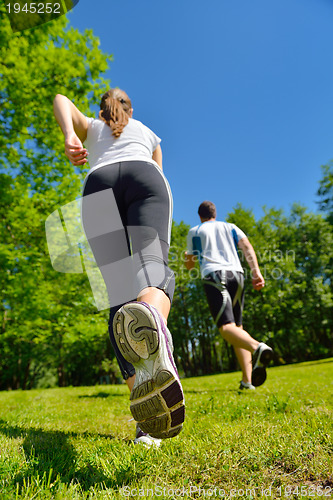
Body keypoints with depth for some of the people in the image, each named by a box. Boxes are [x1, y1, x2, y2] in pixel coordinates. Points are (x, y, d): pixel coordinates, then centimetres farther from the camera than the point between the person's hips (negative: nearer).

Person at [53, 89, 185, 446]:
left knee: (121, 295, -12)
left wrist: (69, 138, -2)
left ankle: (147, 422, -23)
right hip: (145, 177, 1)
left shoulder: (90, 126, 39)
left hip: (99, 183, 0)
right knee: (153, 270, -24)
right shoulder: (149, 134, 41)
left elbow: (61, 100, 18)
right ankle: (151, 320, -63)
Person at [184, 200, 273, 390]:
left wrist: (187, 257, 47)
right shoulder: (231, 227, 25)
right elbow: (247, 246, 6)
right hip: (236, 274, 4)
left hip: (214, 275, -3)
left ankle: (258, 348, -46)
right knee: (238, 327, 10)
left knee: (227, 327, -15)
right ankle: (248, 380, 1)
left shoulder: (194, 232, 20)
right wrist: (256, 271, -4)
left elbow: (190, 265, 24)